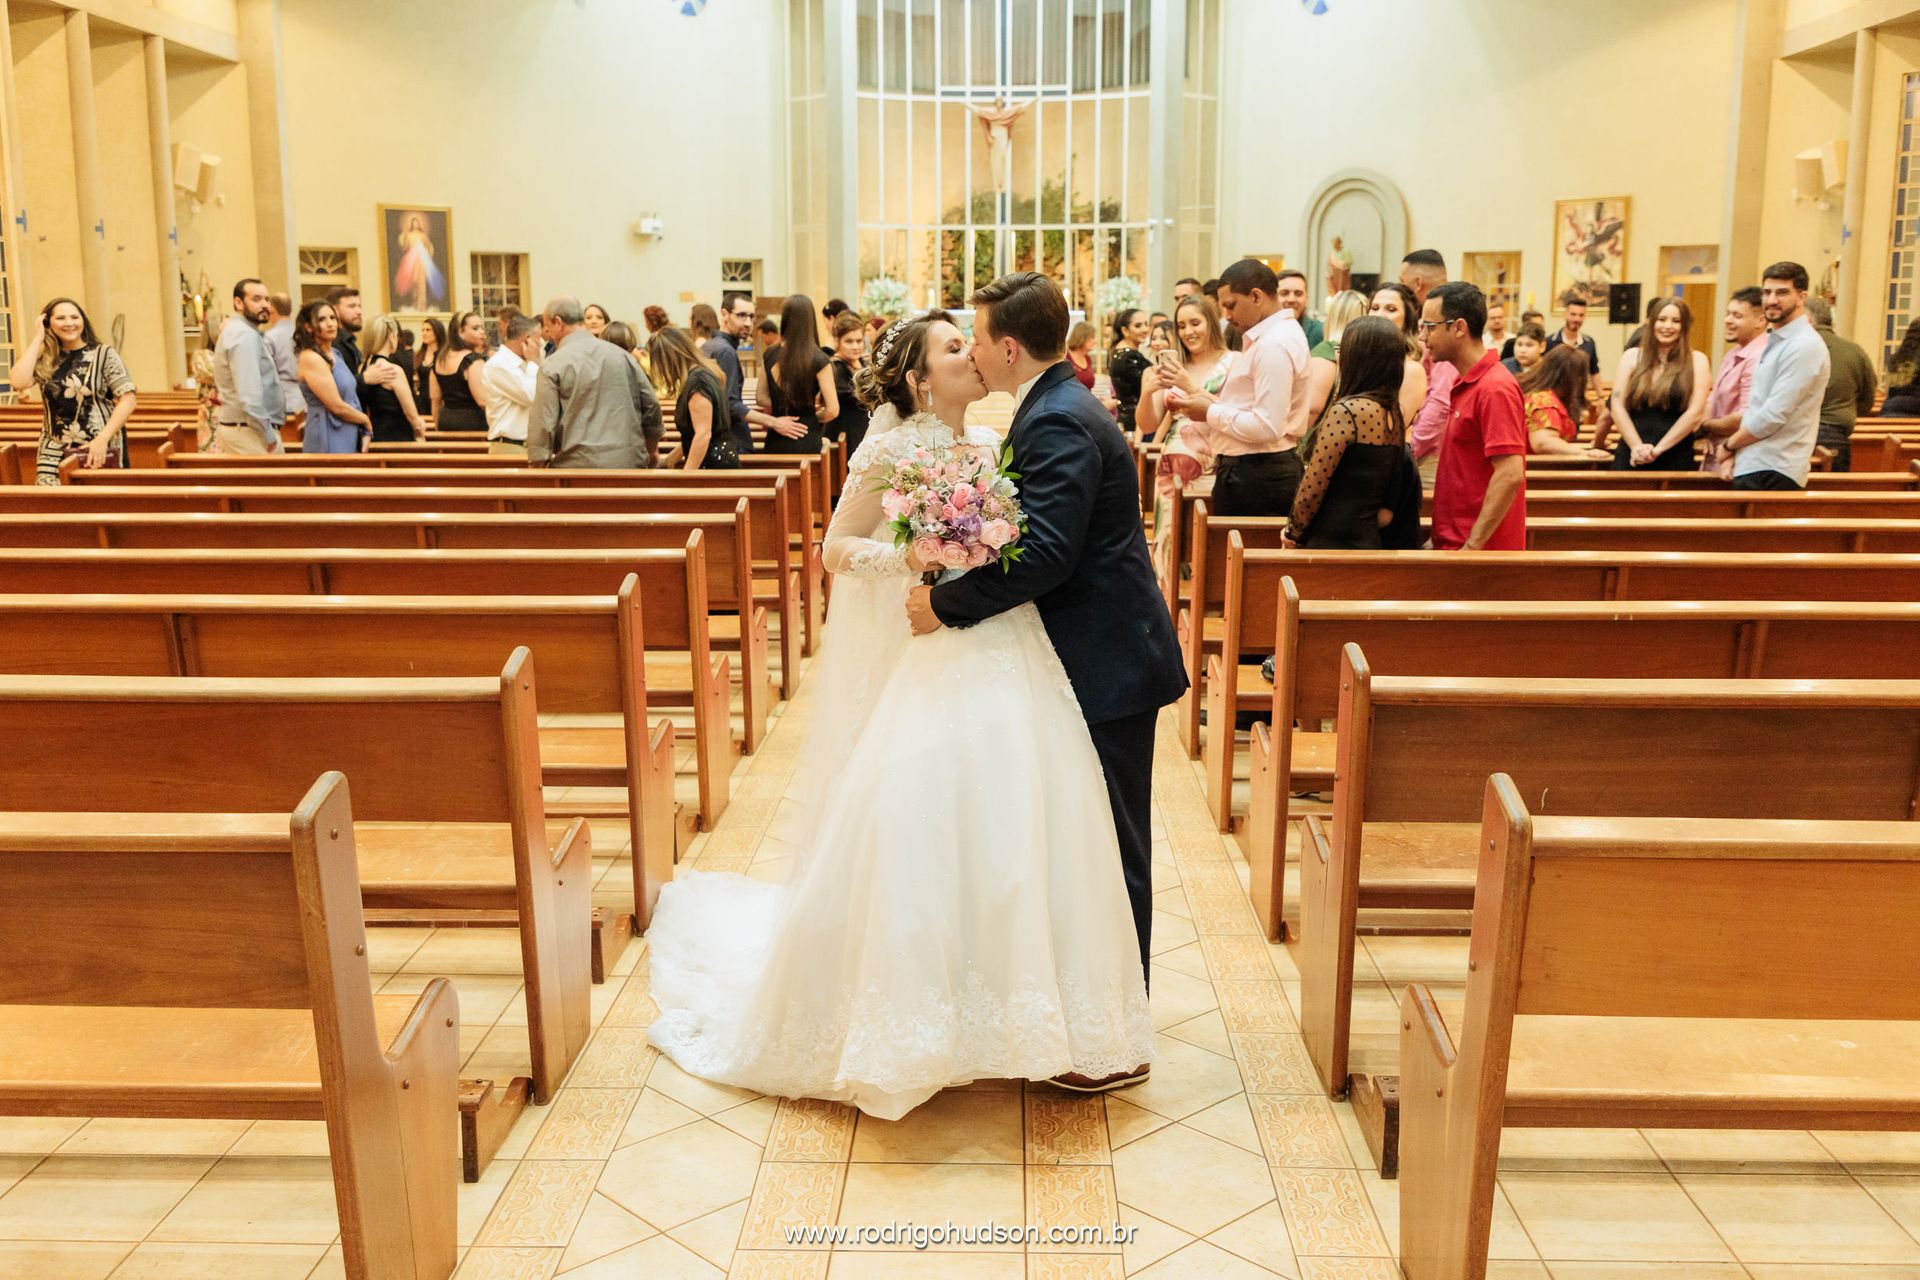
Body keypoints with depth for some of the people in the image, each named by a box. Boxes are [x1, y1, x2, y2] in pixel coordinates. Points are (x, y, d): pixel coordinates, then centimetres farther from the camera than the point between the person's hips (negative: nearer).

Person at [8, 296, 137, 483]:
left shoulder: (103, 354, 0)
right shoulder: (44, 360, 8)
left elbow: (128, 399, -6)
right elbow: (18, 382, -10)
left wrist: (102, 439, -15)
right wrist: (37, 339, -2)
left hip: (99, 451, -2)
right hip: (53, 454, 3)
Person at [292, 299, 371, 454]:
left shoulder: (335, 354, 14)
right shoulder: (311, 358, -12)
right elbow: (336, 406, -15)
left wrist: (363, 433, 4)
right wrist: (366, 421, 0)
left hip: (350, 440, 8)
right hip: (328, 442, -8)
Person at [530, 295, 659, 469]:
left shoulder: (552, 366, -4)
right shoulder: (622, 355, 9)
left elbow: (542, 425, -8)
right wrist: (649, 454, 25)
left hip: (578, 466, -4)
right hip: (629, 462, 4)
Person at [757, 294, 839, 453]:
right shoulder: (818, 360, -10)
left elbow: (763, 399, 10)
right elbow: (832, 410, -11)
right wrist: (812, 418, 6)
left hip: (775, 442, 3)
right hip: (806, 442, -3)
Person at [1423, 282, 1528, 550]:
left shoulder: (1495, 389, -15)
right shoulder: (1464, 385, 14)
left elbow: (1510, 476, -22)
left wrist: (1472, 547, -23)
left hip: (1478, 548, -9)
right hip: (1453, 544, 9)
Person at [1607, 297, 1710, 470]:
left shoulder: (1696, 361, 5)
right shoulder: (1632, 356, 9)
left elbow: (1696, 413, -3)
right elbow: (1617, 406, 2)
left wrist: (1658, 449, -10)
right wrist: (1637, 446, -10)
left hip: (1675, 459, -1)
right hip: (1630, 456, 1)